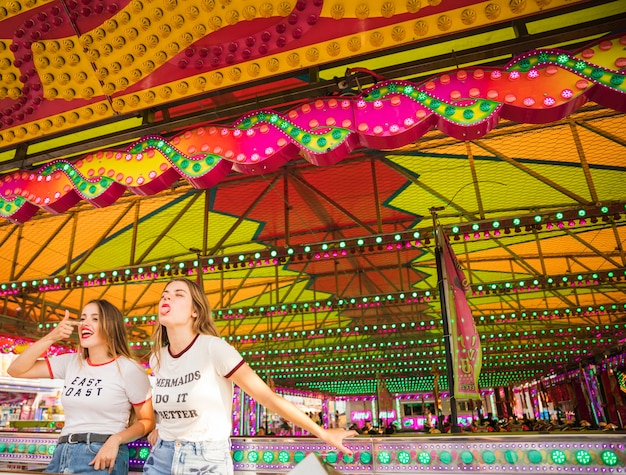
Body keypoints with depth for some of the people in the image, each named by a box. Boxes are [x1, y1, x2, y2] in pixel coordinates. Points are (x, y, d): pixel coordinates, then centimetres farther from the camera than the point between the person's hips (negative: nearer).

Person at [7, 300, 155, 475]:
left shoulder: (129, 369, -8)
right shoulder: (70, 362, 9)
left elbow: (147, 421, -3)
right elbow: (16, 371, 7)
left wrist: (115, 439, -20)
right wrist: (51, 337, -3)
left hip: (102, 458, -5)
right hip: (61, 454, 6)